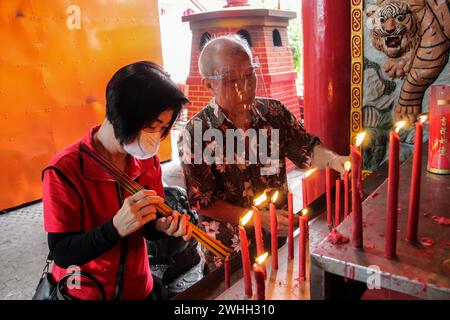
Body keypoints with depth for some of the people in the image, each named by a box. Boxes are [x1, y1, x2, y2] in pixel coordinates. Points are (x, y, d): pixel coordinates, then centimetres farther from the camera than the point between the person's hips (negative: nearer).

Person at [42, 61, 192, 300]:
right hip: (82, 293, -4)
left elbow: (147, 227, -1)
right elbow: (61, 254, -22)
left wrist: (164, 226, -23)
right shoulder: (64, 171, -25)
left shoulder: (149, 161, -10)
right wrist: (116, 228, -37)